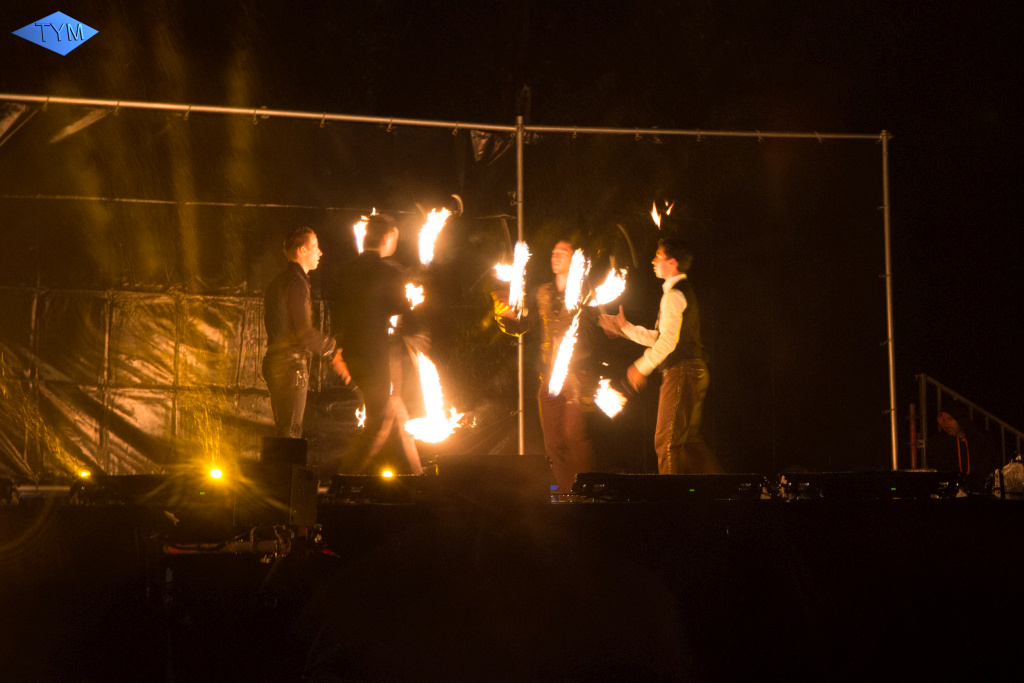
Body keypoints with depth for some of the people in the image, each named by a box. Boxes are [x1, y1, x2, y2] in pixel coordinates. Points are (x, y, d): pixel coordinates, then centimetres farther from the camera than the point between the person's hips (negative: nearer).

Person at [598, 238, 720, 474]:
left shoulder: (673, 295, -12)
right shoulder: (685, 291, 21)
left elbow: (668, 340, -20)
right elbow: (659, 337, 23)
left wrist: (642, 367, -13)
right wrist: (625, 328, 23)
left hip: (681, 373, -10)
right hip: (695, 372, 10)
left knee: (667, 441, -7)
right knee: (689, 439, 14)